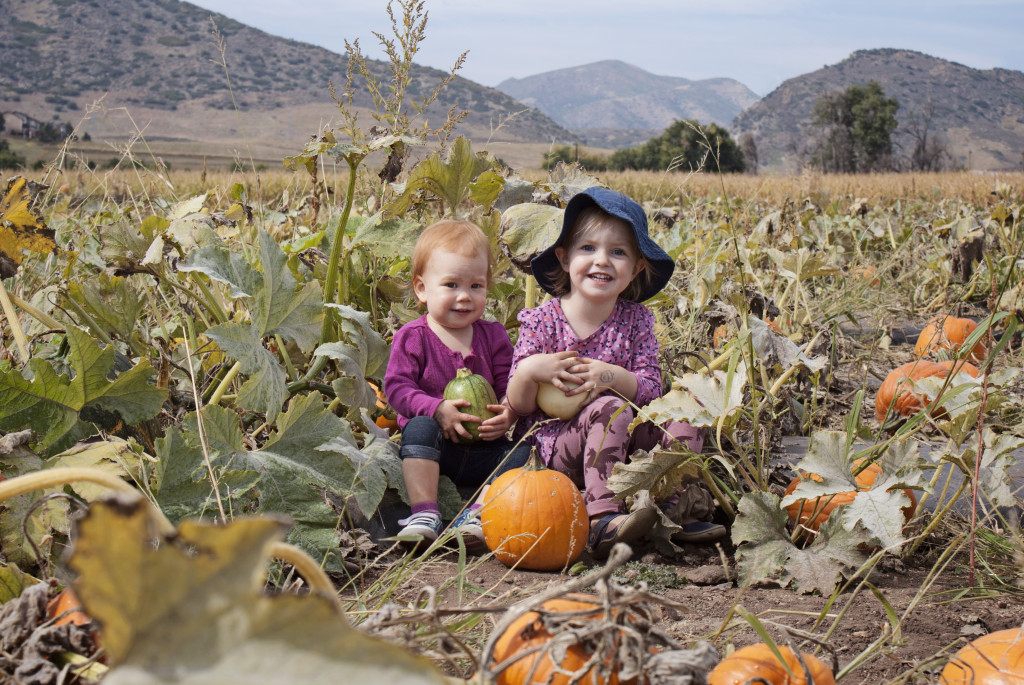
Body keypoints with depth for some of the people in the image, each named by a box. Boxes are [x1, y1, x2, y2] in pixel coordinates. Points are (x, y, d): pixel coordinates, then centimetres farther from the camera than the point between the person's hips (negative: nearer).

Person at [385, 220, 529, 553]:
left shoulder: (493, 336, 6)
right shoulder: (413, 337, -4)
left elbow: (508, 385, 5)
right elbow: (396, 387, -11)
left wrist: (509, 413, -18)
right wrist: (436, 409, -26)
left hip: (483, 450, 3)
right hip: (433, 447, -2)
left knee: (523, 452, -21)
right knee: (420, 426, -33)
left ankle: (477, 514, -33)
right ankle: (424, 514, -37)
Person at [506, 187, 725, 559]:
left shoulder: (636, 320, 4)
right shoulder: (540, 321, -4)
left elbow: (651, 390, -2)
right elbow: (518, 406, -4)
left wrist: (611, 376, -22)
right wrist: (527, 372, -26)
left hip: (623, 444, 5)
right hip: (554, 441, -4)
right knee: (610, 409, -32)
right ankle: (601, 519, -40)